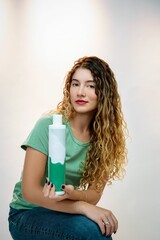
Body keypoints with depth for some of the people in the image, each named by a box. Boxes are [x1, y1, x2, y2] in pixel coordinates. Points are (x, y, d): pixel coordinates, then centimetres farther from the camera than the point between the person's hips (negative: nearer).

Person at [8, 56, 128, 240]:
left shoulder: (105, 135, -4)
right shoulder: (48, 125, -17)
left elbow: (94, 193, -4)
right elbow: (29, 191, -19)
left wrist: (71, 193, -27)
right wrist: (83, 207, -27)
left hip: (63, 213, 4)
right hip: (27, 215, -4)